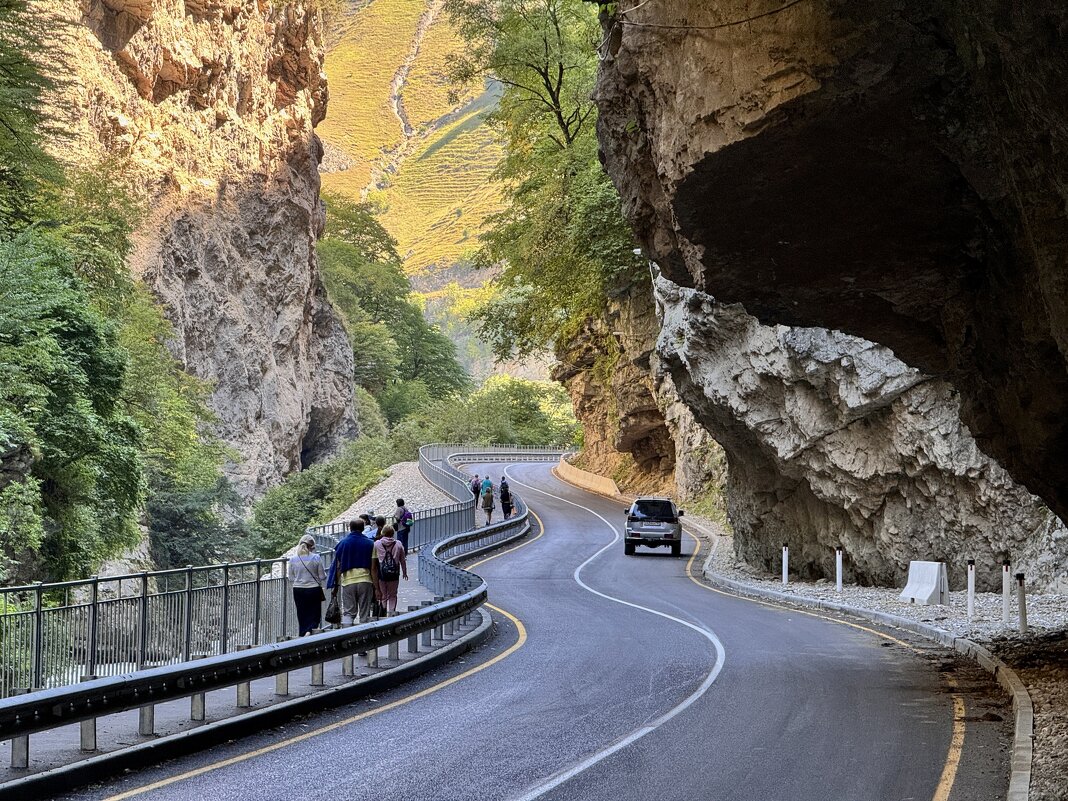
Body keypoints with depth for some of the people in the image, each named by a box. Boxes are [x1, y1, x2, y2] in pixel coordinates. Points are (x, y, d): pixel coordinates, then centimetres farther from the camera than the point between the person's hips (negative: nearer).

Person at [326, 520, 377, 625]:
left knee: (348, 612, 4)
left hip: (348, 582, 0)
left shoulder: (342, 544, 3)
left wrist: (336, 584, 10)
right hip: (365, 581, 0)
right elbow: (373, 568, 0)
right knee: (364, 613, 7)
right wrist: (376, 587, 4)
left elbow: (338, 566, 3)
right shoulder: (370, 544, 2)